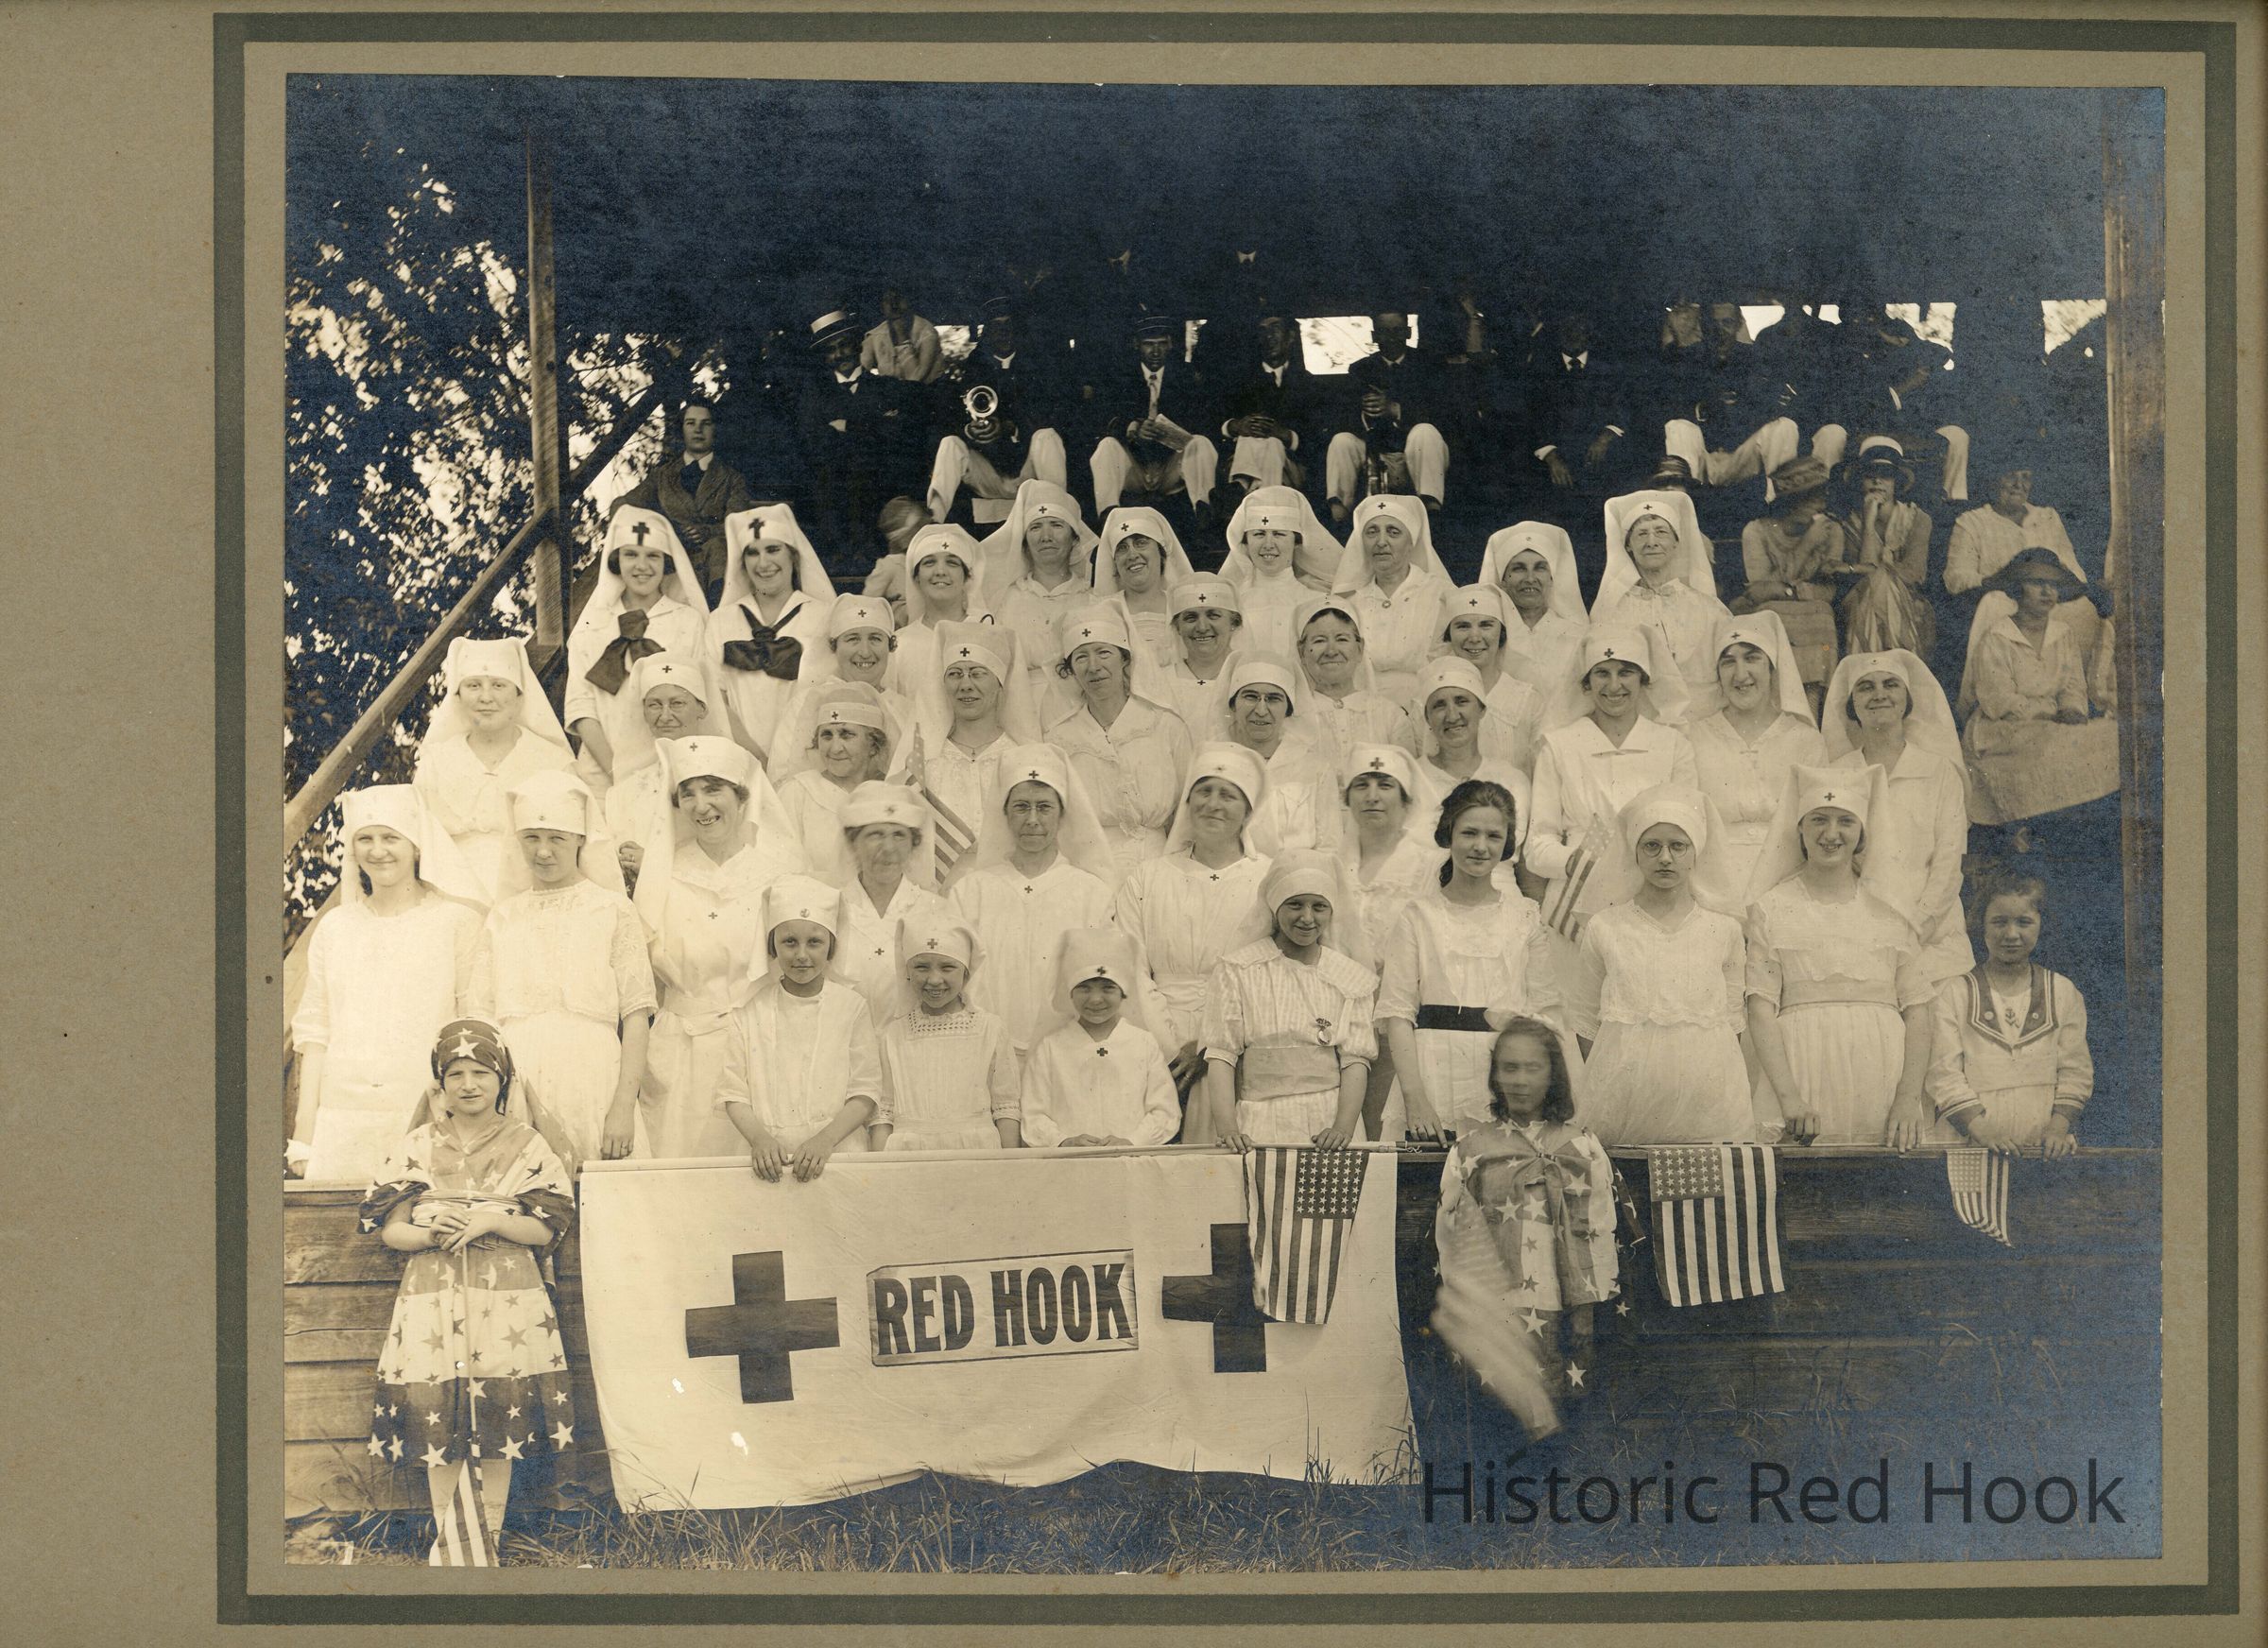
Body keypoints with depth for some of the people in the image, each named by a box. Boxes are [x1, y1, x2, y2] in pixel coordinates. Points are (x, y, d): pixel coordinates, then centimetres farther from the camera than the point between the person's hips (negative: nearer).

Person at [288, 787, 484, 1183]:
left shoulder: (456, 921, 3)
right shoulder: (334, 928, 14)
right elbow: (314, 1029, 13)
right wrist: (304, 1121, 6)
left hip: (425, 1117, -3)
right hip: (342, 1118, 3)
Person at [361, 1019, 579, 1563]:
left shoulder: (527, 1147, 4)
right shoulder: (416, 1148, 6)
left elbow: (547, 1230, 2)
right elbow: (388, 1228, 4)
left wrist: (492, 1221, -14)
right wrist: (429, 1232, -16)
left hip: (508, 1302, -1)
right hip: (432, 1299, 1)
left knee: (499, 1429, 1)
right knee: (436, 1421, 0)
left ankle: (490, 1538, 13)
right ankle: (444, 1540, 14)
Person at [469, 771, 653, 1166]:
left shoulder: (612, 910, 6)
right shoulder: (502, 918, 15)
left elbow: (636, 1016, 0)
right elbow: (485, 1018, 13)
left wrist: (624, 1107, -9)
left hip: (592, 1091, -2)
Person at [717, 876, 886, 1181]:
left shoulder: (851, 1006, 7)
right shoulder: (751, 1009, 8)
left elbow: (866, 1092, 3)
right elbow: (733, 1092, 5)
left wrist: (824, 1140, -11)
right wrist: (759, 1138, -13)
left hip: (838, 1153, 0)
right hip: (769, 1157, 1)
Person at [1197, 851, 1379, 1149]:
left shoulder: (1352, 978, 11)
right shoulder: (1237, 970, 5)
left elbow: (1355, 1060, 4)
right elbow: (1220, 1055, 0)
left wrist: (1344, 1128, -12)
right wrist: (1226, 1128, -14)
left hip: (1329, 1122, 1)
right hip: (1257, 1128, -1)